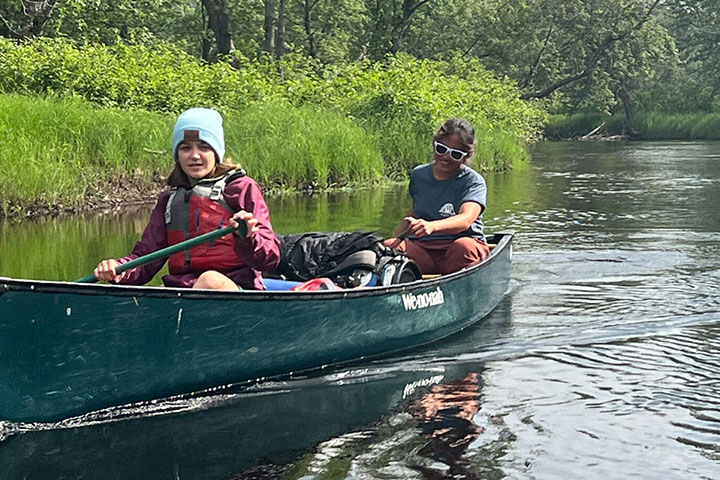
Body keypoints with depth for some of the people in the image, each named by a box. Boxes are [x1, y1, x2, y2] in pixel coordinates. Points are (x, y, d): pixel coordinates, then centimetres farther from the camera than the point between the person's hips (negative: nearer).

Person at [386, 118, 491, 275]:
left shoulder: (474, 181, -3)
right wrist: (396, 237, 12)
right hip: (421, 248, 4)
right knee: (388, 247, -26)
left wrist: (432, 226, -42)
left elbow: (466, 219, -23)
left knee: (465, 247, -39)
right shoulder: (418, 175, 14)